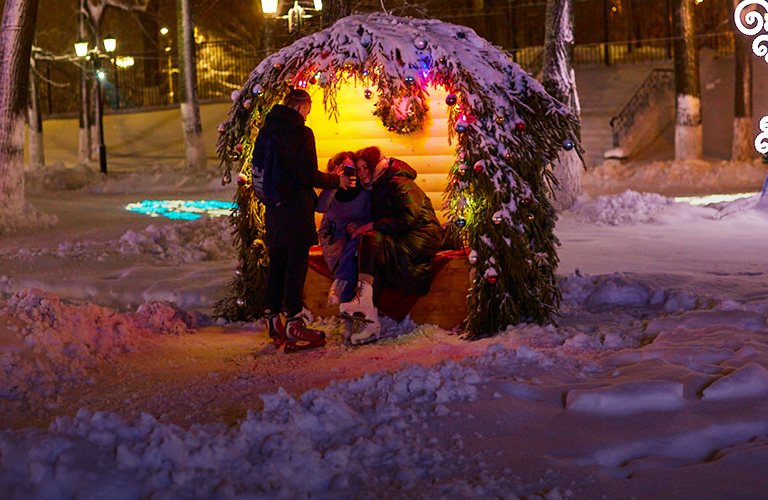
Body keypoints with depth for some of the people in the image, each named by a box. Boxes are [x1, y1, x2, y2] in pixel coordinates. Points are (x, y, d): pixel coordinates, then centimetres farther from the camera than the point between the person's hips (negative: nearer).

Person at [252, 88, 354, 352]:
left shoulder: (265, 133, 9)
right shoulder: (301, 133, -13)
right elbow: (309, 176, -15)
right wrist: (337, 181, -1)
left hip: (273, 211, 7)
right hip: (296, 210, -7)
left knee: (277, 264, 15)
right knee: (296, 266, -3)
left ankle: (273, 320, 18)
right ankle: (294, 326, -2)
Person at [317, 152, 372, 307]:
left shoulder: (364, 190, -4)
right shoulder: (330, 188, -5)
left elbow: (372, 218, -2)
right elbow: (320, 207, -25)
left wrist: (359, 226, -23)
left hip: (355, 237, 1)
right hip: (332, 235, -1)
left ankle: (339, 283, -35)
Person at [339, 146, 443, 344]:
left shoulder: (399, 184, -10)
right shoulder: (377, 188, 18)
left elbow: (408, 218, -21)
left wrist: (374, 226, -17)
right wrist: (358, 228, -1)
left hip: (419, 239, -8)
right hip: (398, 244, 8)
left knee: (370, 239, -28)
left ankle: (363, 298, -39)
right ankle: (371, 322, -27)